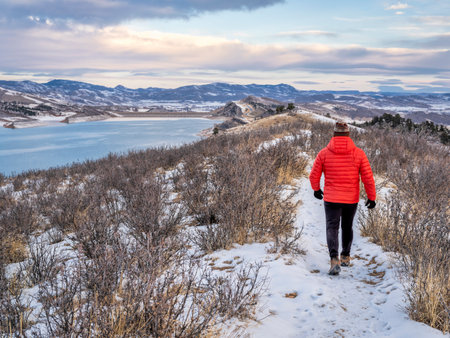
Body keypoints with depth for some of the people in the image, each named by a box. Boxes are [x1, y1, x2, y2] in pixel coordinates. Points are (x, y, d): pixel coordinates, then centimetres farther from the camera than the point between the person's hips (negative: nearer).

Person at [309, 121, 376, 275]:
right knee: (347, 227, 21)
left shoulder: (324, 153, -6)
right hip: (352, 199, 2)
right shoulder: (358, 153, -5)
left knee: (332, 228, 0)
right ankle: (345, 257, 34)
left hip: (331, 199, -2)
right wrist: (371, 197, 4)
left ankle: (334, 260, -22)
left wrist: (316, 189, 19)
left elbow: (313, 175, 0)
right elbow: (368, 178, -6)